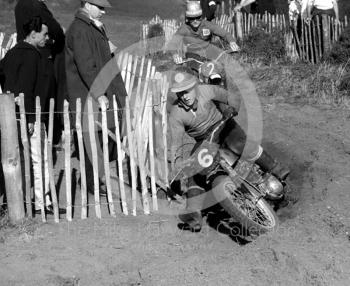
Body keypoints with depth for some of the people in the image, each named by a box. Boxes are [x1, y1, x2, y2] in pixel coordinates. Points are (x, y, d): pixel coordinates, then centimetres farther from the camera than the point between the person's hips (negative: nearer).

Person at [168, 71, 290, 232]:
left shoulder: (206, 91, -19)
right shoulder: (176, 115, -19)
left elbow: (232, 98, -2)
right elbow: (176, 145, -17)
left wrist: (232, 108, -21)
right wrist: (177, 171, -25)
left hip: (223, 126, -2)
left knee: (238, 144, -34)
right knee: (194, 173, -13)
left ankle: (275, 169, -25)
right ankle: (194, 215, -14)